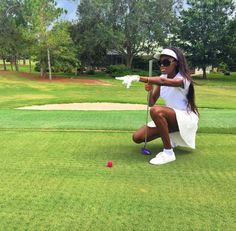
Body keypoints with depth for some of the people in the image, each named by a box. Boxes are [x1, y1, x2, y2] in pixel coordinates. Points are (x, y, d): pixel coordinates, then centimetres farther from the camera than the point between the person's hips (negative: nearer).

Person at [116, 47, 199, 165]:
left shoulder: (183, 79, -20)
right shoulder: (162, 78, 2)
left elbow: (163, 81, -44)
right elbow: (151, 103, 0)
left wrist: (138, 78, -53)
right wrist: (150, 90, -20)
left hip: (186, 118, -7)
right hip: (170, 117, 8)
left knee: (156, 111, -38)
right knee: (137, 137, -5)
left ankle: (168, 153, -25)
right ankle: (170, 137, 18)